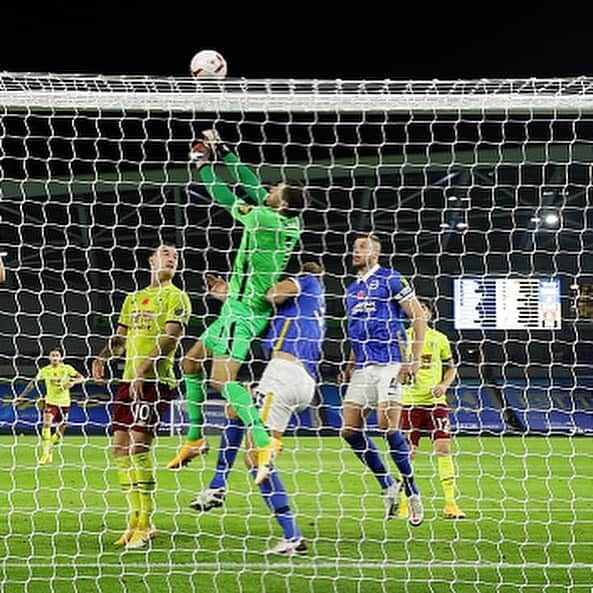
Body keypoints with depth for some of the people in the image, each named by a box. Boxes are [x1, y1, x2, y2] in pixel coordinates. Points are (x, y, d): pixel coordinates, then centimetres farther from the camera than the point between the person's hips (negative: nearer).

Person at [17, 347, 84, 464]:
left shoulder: (67, 369, -5)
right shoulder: (45, 370, -2)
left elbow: (81, 378, -6)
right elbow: (33, 383, 6)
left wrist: (73, 382, -28)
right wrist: (21, 396, 4)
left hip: (64, 403, 1)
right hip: (50, 402, -1)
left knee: (59, 434, 6)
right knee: (46, 424, -26)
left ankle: (49, 449, 34)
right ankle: (45, 453, -26)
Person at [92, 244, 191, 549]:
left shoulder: (175, 297, 0)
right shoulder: (134, 298, 22)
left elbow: (171, 338, -12)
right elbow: (121, 336, 25)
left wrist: (143, 372, -20)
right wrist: (103, 356, 3)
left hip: (156, 380, -7)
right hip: (129, 380, 7)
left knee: (138, 445, -16)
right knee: (120, 447, 3)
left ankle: (146, 523, -12)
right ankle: (136, 519, 11)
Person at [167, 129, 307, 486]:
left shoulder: (266, 219, -17)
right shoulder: (289, 222, 6)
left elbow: (225, 198, -6)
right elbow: (251, 185, 18)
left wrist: (203, 166, 8)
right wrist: (223, 152, 22)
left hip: (243, 309, -10)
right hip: (239, 307, 10)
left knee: (222, 379, -20)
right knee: (191, 363, 17)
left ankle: (264, 444, -28)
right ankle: (195, 438, 22)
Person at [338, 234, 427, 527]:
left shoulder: (390, 279, 0)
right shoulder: (352, 290, 22)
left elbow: (419, 318, -3)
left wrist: (415, 360, -11)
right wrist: (349, 368, 17)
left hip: (388, 364, -7)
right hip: (362, 367, 7)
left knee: (387, 426, -18)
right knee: (349, 429, -4)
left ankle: (412, 491, -2)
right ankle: (388, 486, 10)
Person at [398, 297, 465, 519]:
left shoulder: (439, 339, 9)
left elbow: (451, 368, 15)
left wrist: (444, 385, -3)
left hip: (435, 401, 1)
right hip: (410, 401, -1)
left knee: (443, 447, -9)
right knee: (408, 451, 0)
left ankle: (450, 503, -5)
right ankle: (403, 504, 10)